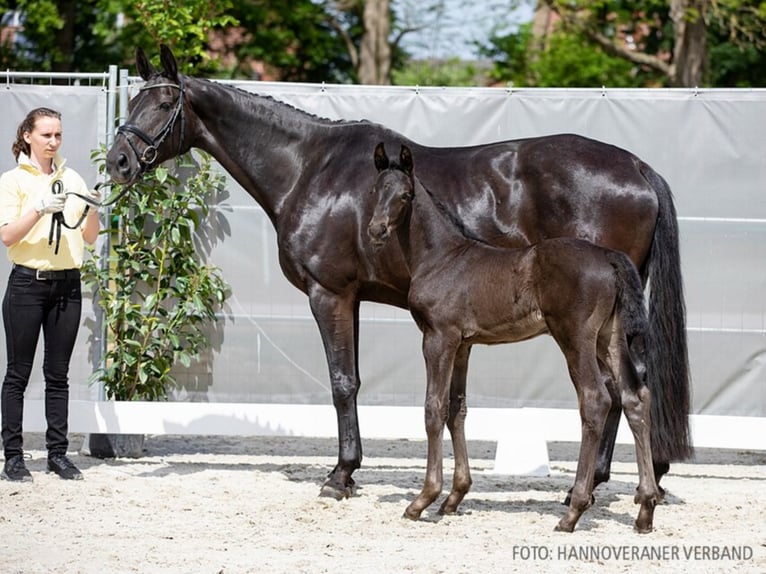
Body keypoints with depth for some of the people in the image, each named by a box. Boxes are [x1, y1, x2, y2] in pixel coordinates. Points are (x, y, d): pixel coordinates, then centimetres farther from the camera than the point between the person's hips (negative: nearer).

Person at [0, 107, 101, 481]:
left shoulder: (72, 179, 11)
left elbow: (90, 237, 12)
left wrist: (93, 209, -8)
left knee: (58, 374, 6)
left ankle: (57, 453, 9)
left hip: (67, 283, 4)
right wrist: (41, 208, -24)